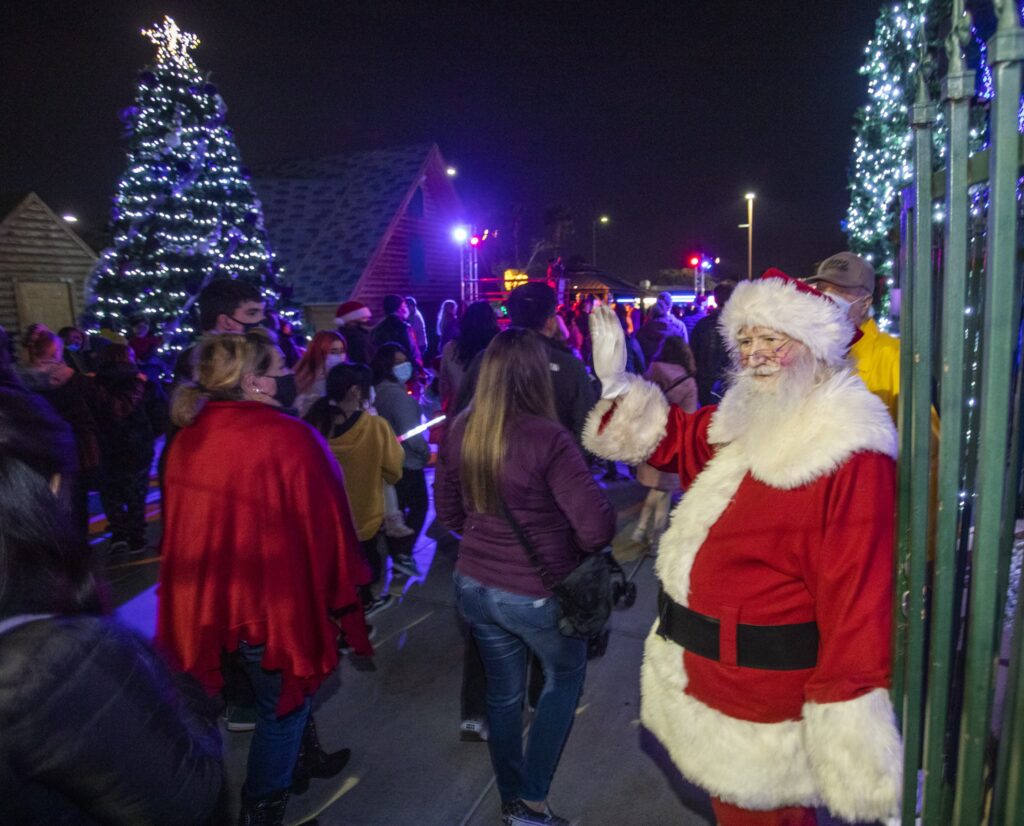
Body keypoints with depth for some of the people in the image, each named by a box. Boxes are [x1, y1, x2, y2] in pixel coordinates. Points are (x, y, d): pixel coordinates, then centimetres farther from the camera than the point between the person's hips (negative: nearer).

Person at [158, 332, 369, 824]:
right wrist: (342, 595, -5)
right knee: (282, 706, 16)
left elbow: (180, 526, 7)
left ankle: (303, 761, 49)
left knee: (285, 690, 29)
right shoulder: (289, 438, -23)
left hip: (212, 598, 8)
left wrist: (210, 584, 20)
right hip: (274, 596, -7)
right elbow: (323, 527, -18)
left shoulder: (188, 437, -2)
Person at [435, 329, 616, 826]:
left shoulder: (460, 431, -7)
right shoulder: (547, 437, -25)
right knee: (566, 676, 24)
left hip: (474, 584, 5)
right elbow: (597, 525, -24)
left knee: (503, 691, 24)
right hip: (537, 593, -5)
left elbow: (448, 511, 6)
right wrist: (581, 547, -3)